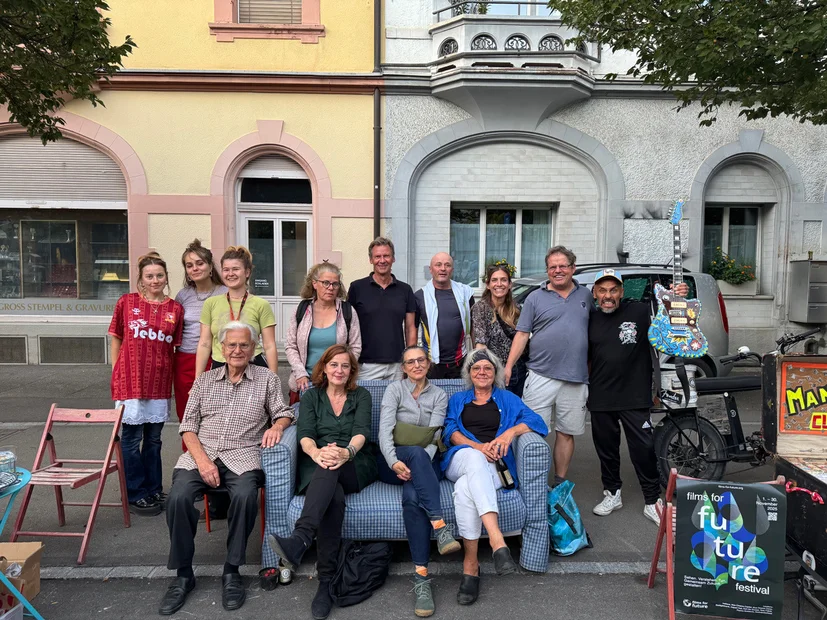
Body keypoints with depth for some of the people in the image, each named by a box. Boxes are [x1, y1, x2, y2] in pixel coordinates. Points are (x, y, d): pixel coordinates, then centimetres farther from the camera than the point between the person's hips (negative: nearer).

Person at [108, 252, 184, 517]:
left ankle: (153, 490, 27)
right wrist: (116, 373, 1)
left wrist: (172, 380, 2)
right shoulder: (126, 302, -1)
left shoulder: (175, 309, 3)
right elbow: (116, 340, 5)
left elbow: (174, 347, 7)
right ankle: (135, 495, 17)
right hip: (131, 379, -2)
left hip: (159, 382, 3)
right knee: (132, 437, 5)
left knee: (153, 439, 14)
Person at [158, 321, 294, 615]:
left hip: (242, 456, -2)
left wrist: (277, 426, -16)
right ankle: (183, 574, -7)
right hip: (201, 454, 2)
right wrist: (202, 460, -8)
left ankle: (232, 571, -12)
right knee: (178, 496, -27)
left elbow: (284, 413, 9)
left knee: (245, 496, -33)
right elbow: (188, 425, 8)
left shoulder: (267, 379, 11)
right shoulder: (204, 380, 14)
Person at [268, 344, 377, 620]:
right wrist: (316, 453, -29)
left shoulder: (361, 395, 14)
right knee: (334, 496, -36)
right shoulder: (311, 396, 15)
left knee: (330, 468, -39)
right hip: (316, 467, 1)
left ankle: (299, 540, -60)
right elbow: (305, 434, -2)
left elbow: (361, 431, -5)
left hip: (355, 466, -1)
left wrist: (347, 452, -31)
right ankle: (327, 581, -43)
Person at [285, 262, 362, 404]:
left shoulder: (348, 312, 2)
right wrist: (301, 374, -5)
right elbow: (290, 347, 7)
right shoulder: (301, 311, 5)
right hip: (304, 383, 1)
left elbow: (355, 348, 3)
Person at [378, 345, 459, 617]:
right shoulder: (394, 389, 8)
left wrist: (417, 467, -18)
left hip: (426, 462, 1)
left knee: (413, 497, -35)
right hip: (394, 461, -1)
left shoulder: (439, 395, 12)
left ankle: (421, 577, -39)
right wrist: (394, 462, -25)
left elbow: (433, 438, 0)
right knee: (417, 452, -38)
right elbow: (385, 429, -7)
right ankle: (440, 526, -47)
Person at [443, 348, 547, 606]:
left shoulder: (507, 398, 22)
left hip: (494, 466, 0)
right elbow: (450, 432, 8)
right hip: (461, 459, 0)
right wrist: (478, 447, -12)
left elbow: (536, 421, 6)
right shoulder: (458, 399, 26)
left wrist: (511, 431, -15)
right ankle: (497, 541, -54)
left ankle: (471, 564, -38)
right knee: (475, 459, -41)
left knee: (465, 488, -38)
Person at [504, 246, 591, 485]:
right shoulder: (535, 298, 3)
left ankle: (559, 483, 23)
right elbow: (522, 334, 1)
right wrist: (508, 366, -7)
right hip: (541, 376, -2)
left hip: (576, 379, 2)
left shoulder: (586, 295, 12)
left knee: (567, 432, 10)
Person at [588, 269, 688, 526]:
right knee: (606, 448, 14)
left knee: (644, 449, -1)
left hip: (634, 397, -3)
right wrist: (583, 387, 11)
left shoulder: (640, 312, -5)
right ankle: (612, 494, 31)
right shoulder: (591, 320, 7)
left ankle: (652, 502, 14)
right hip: (600, 398, 4)